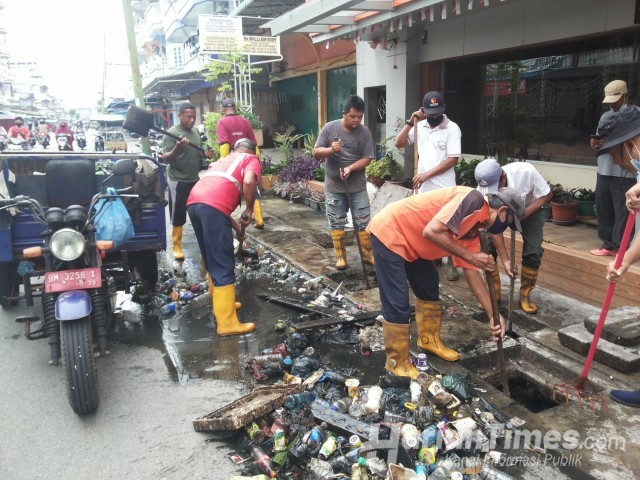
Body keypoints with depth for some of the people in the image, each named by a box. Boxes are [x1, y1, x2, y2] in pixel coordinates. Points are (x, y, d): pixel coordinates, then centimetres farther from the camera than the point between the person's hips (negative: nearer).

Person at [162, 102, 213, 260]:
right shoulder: (171, 133, -13)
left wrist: (206, 154, 1)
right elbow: (165, 159, -18)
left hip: (195, 179, 7)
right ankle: (177, 247, 12)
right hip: (178, 181, -7)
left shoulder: (195, 132, 9)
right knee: (178, 216, 1)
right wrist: (178, 148, -34)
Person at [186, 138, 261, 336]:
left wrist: (235, 224, 47)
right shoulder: (251, 159, 17)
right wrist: (249, 210, 7)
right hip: (212, 206, -7)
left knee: (212, 261, 21)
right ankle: (227, 323, -2)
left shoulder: (222, 160, 38)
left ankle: (221, 303, 35)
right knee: (223, 266, -4)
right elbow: (248, 182, -6)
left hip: (193, 202, 8)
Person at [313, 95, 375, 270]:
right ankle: (340, 256, 21)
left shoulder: (365, 132, -4)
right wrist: (330, 150, -25)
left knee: (363, 222, 5)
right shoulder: (329, 128, -6)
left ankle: (368, 254, 20)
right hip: (334, 186, 0)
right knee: (336, 223, 8)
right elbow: (316, 152, -4)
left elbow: (366, 158, -6)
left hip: (357, 187, 0)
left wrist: (350, 168, -23)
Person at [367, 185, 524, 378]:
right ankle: (397, 363, 10)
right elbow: (431, 231, -30)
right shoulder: (472, 199, -20)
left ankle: (429, 340, 38)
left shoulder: (473, 230, 8)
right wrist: (470, 256, -21)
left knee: (429, 287, 20)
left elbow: (471, 272, 10)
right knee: (398, 303, -7)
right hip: (389, 232, -10)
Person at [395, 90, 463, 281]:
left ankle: (451, 265, 13)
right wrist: (410, 122, -7)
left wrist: (427, 174, -17)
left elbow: (453, 159, -14)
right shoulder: (420, 126, 8)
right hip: (423, 188, 5)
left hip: (444, 189, -5)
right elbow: (399, 143, 4)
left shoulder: (452, 128, -8)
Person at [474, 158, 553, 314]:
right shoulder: (483, 190, -34)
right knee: (486, 247, -14)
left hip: (530, 209, 0)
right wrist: (505, 259, -33)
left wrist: (525, 213, -38)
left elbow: (547, 194, -21)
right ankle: (493, 293, 5)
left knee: (533, 252, -12)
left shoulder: (526, 171, -39)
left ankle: (525, 295, 8)